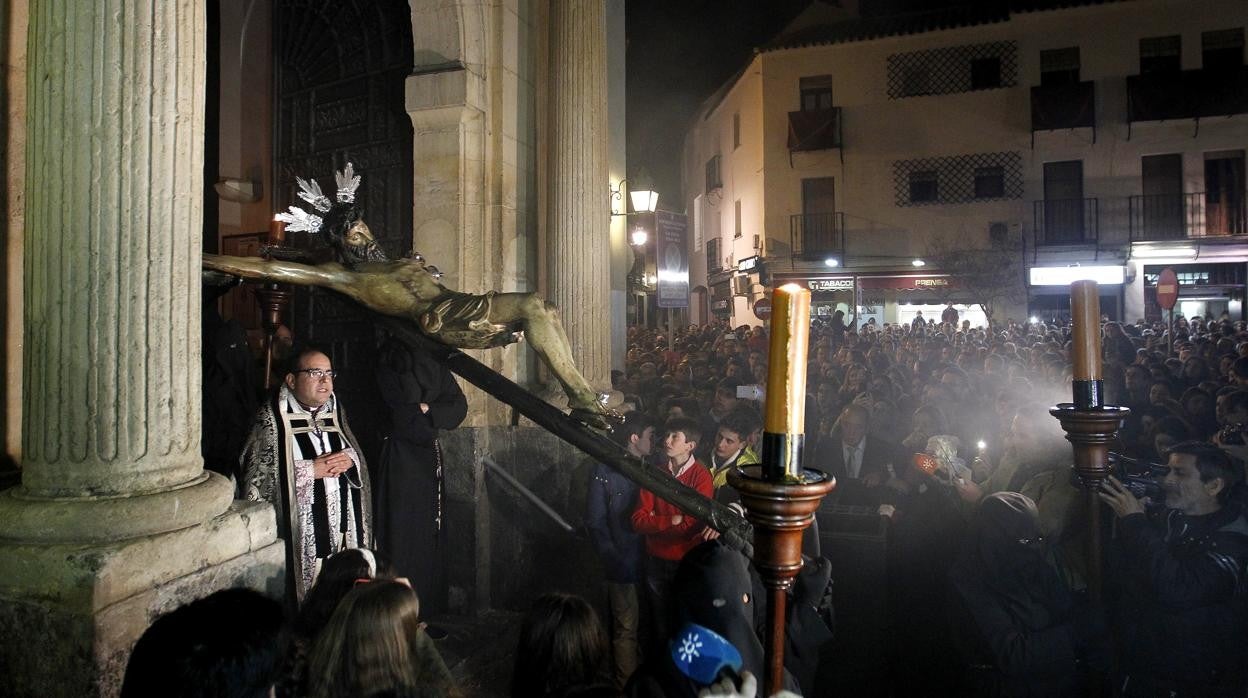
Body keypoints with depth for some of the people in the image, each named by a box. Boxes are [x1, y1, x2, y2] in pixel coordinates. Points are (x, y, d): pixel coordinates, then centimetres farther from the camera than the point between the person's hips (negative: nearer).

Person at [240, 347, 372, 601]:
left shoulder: (335, 411, 10)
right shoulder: (272, 417, -6)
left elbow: (358, 454, 17)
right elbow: (255, 474, -12)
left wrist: (349, 459, -6)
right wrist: (311, 469, -15)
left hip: (343, 525, 5)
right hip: (300, 531, -5)